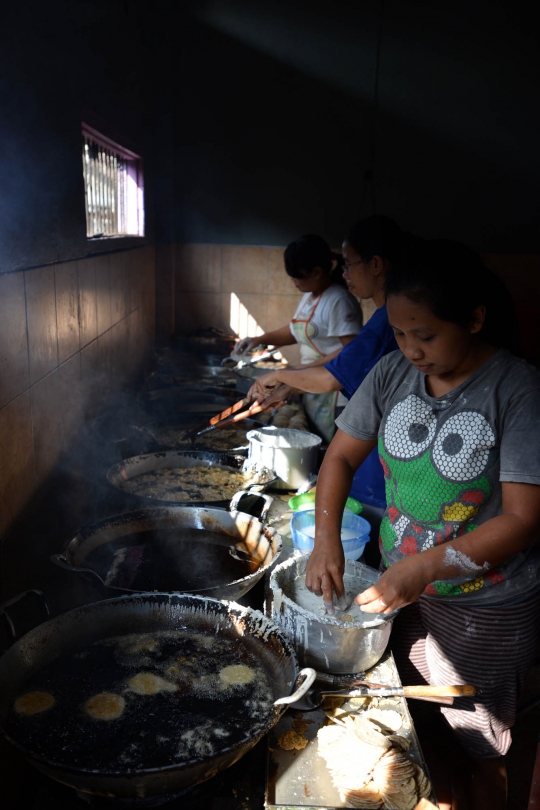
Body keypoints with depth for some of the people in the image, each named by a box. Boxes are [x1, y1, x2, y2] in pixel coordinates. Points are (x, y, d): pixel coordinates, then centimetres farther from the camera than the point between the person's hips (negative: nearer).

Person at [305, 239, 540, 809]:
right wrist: (327, 540, -12)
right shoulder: (393, 374, -7)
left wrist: (425, 566, -27)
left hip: (486, 611, -4)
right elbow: (341, 456, 1)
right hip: (403, 588, 5)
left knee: (474, 750, 15)